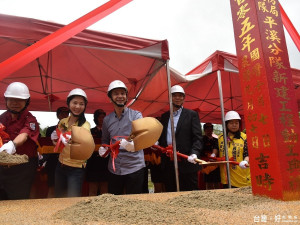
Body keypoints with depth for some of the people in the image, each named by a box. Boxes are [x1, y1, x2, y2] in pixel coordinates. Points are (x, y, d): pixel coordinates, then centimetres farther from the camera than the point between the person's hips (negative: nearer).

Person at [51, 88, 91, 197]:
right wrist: (55, 139, -6)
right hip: (60, 165, 5)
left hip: (76, 169, -5)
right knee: (58, 197, 19)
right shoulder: (63, 122, 1)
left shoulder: (85, 125, -14)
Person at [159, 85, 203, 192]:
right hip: (168, 165, 4)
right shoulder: (164, 116, 16)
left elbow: (197, 138, -5)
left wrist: (194, 153, -21)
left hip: (186, 163, -4)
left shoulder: (192, 115, 3)